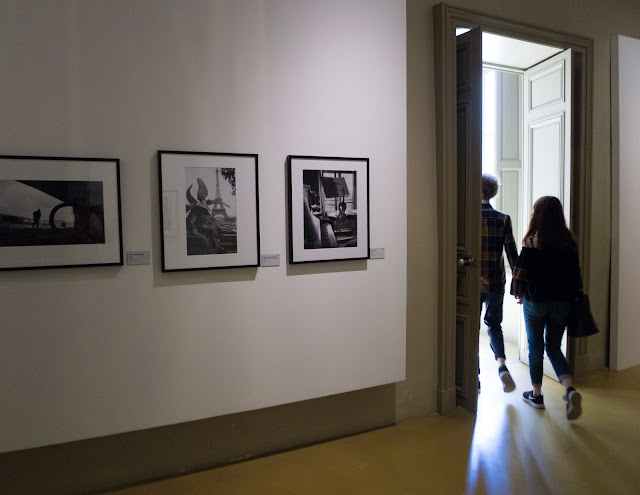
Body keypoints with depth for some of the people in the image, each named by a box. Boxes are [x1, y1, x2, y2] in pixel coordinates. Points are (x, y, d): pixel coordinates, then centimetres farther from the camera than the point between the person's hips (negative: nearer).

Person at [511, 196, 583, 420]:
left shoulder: (531, 242, -13)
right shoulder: (568, 242, 0)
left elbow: (521, 272, -10)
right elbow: (575, 273, 4)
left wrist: (519, 294, 6)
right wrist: (571, 296, 15)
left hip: (536, 302, -4)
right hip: (561, 303, 4)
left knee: (535, 347, 11)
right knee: (554, 347, 16)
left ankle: (537, 394, 21)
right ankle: (570, 389, -4)